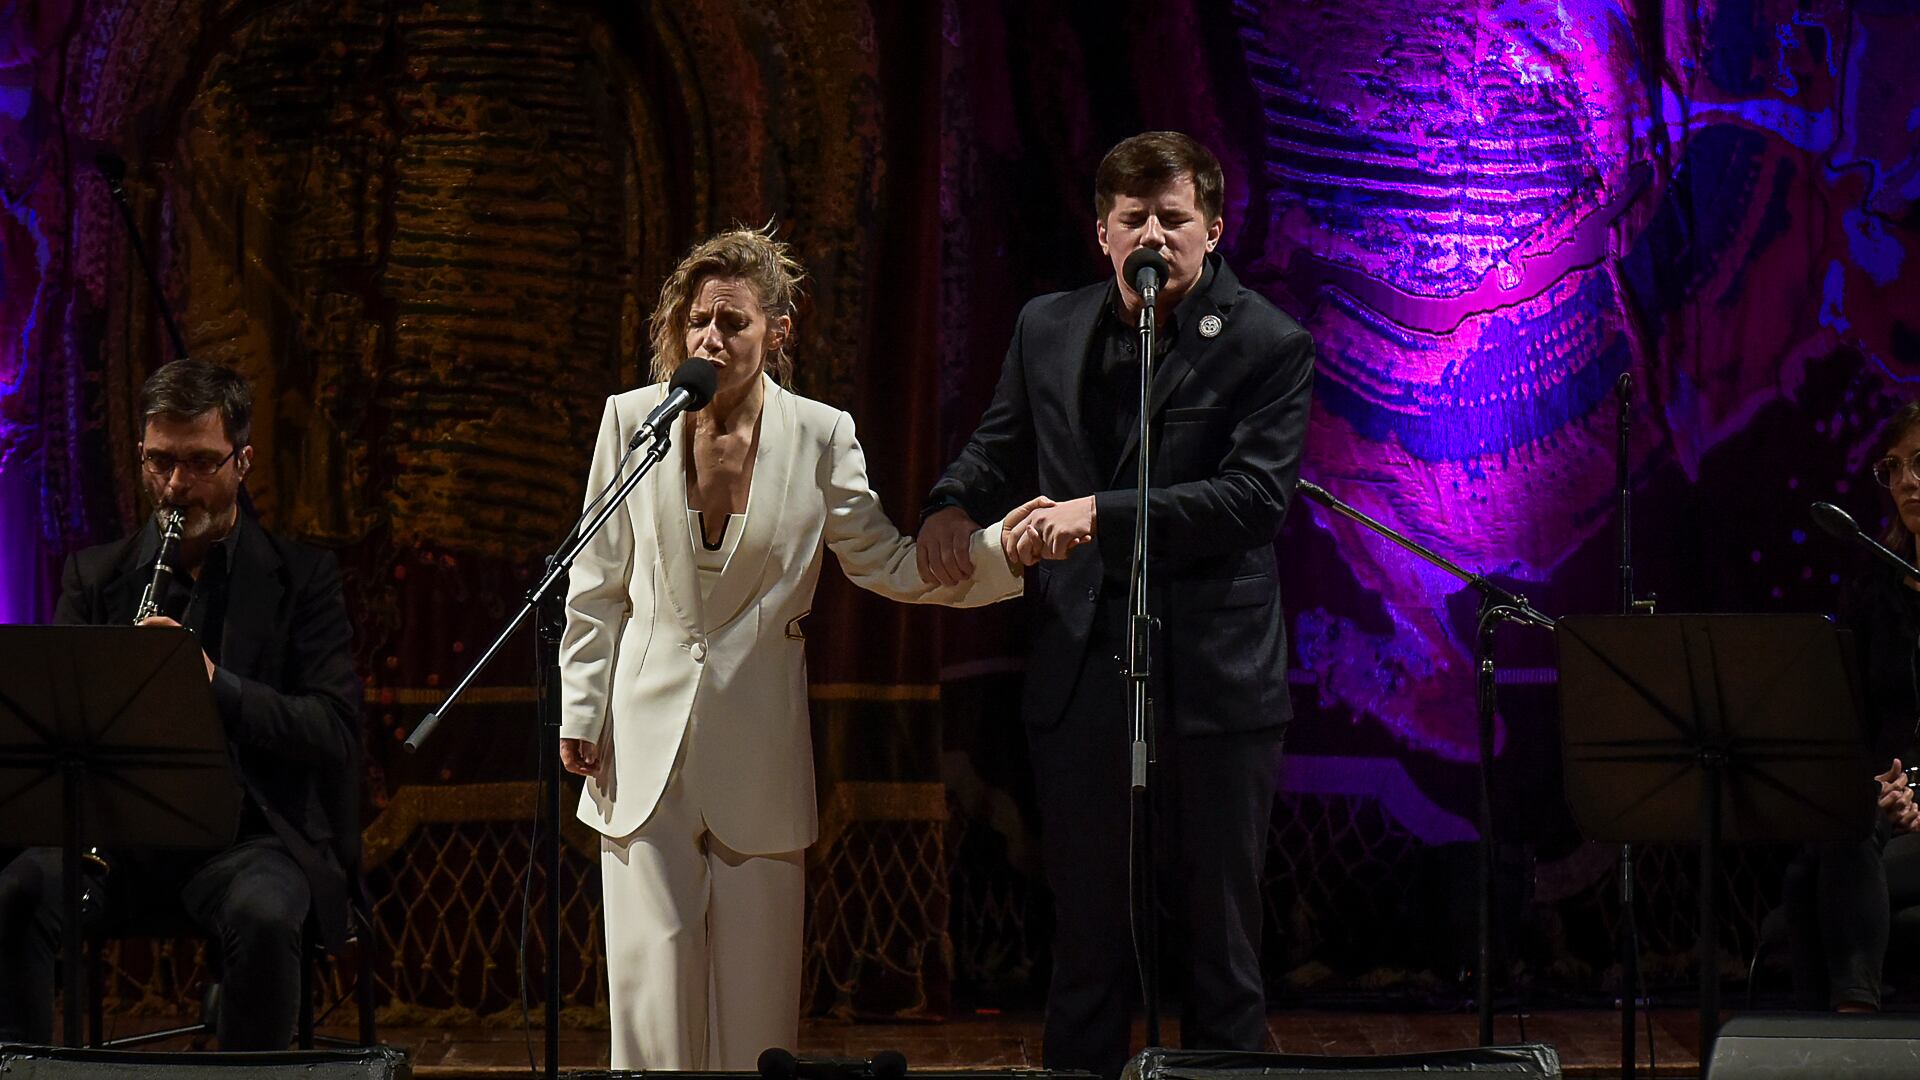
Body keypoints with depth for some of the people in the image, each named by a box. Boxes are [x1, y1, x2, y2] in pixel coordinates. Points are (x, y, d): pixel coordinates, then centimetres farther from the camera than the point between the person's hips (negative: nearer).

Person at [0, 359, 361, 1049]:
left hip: (249, 834, -2)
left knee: (263, 916, -36)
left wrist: (216, 682, -22)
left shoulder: (303, 578, 5)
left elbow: (336, 733, -6)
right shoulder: (94, 576, 13)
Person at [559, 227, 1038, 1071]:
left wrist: (1003, 548, -7)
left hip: (758, 740, 1)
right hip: (646, 735, 0)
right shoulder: (633, 421, 0)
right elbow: (598, 587, 6)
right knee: (653, 972, -5)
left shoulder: (820, 436, 0)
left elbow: (887, 565, 7)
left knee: (754, 984, 3)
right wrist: (580, 714, 4)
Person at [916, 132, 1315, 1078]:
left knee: (1220, 933, 5)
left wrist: (1101, 513, -22)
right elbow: (999, 446, 22)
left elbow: (1256, 493, -15)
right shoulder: (1047, 330, 9)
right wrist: (954, 502, -2)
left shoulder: (1268, 345, -4)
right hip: (1080, 675, 3)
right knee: (1085, 939, 8)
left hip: (1213, 680, -3)